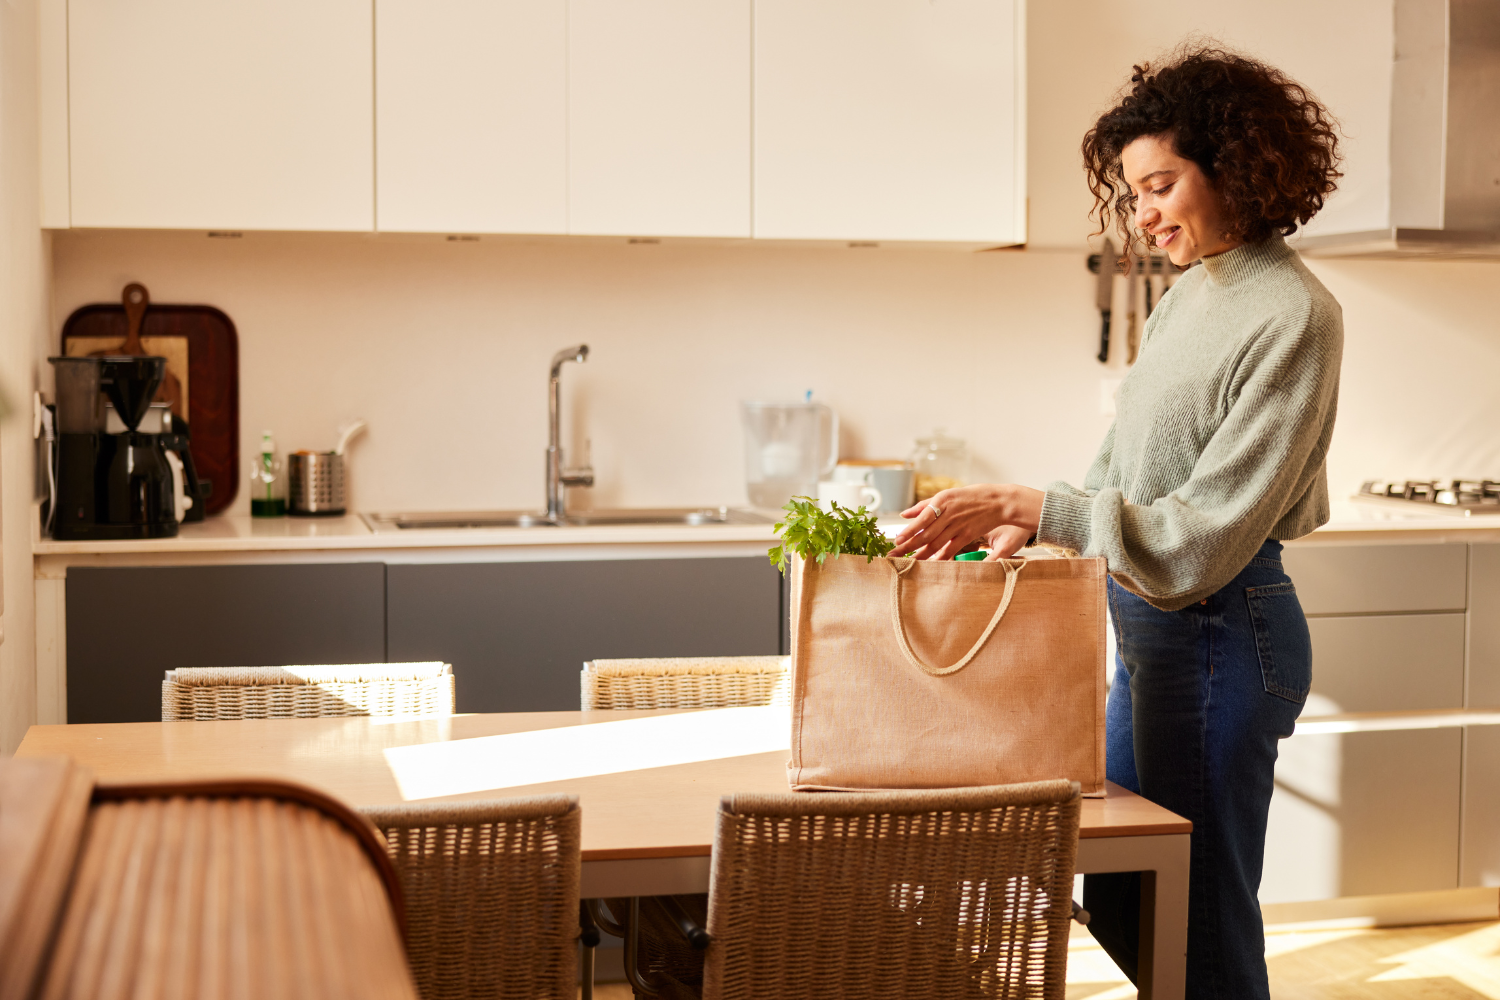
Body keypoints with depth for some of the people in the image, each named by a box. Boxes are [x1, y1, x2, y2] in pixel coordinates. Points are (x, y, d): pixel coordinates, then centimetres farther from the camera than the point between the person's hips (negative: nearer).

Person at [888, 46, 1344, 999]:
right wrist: (1021, 533, 0)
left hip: (1219, 634, -9)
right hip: (1154, 629, 9)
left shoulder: (1292, 316, -18)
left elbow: (1203, 536, -22)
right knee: (1116, 901, 19)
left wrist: (1028, 504, -25)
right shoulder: (1192, 293, 9)